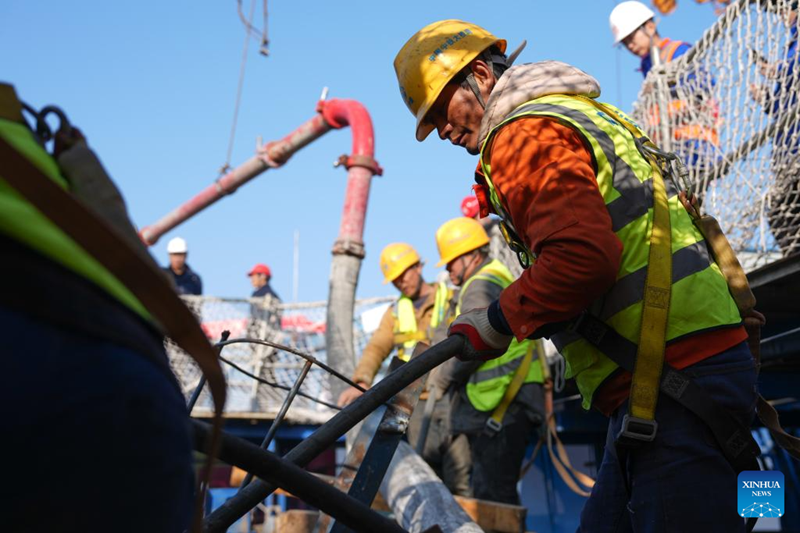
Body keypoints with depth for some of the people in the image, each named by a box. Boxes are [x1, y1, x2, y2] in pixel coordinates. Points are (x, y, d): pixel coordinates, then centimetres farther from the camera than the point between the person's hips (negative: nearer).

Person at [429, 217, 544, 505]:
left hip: (499, 410, -11)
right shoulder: (502, 278, 25)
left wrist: (442, 377, -5)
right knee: (499, 491, 13)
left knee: (492, 493, -14)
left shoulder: (480, 287, -9)